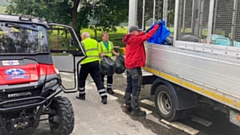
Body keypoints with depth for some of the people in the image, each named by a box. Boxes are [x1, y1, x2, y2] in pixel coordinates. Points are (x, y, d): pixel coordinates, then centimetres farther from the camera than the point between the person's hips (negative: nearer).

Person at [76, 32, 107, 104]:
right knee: (98, 80, 2)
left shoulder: (82, 43, -2)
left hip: (86, 63, -4)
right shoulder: (95, 42, 15)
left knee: (81, 79, 16)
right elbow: (98, 53, 12)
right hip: (95, 62, 5)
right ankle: (104, 97, -4)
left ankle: (81, 95, 25)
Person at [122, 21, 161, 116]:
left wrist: (142, 33, 4)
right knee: (136, 88, -5)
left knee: (129, 86, 15)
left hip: (129, 66, 10)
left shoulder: (130, 40, 14)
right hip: (135, 66, -10)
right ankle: (135, 110, -1)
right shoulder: (135, 39, -13)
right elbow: (147, 36, -17)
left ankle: (127, 105, 22)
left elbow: (142, 36, 22)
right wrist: (157, 26, -10)